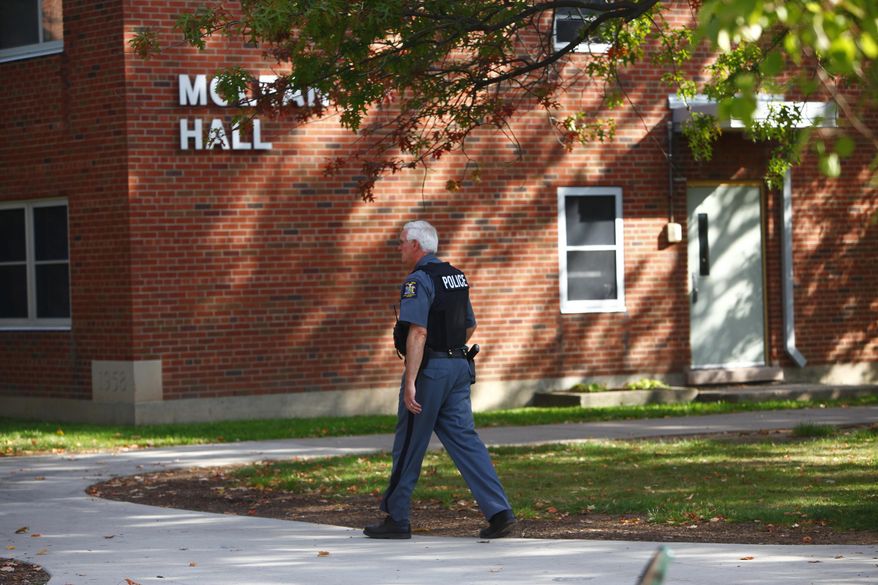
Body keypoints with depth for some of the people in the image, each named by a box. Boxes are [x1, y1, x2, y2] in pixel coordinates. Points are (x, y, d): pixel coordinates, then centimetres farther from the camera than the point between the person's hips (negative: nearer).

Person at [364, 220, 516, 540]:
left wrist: (410, 382, -26)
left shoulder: (418, 281, -14)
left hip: (429, 369, -8)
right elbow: (470, 325, 25)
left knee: (409, 444, 3)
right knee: (464, 439, 5)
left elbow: (418, 333, -23)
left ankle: (396, 518, 12)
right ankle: (499, 511, -7)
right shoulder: (456, 277, 14)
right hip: (459, 366, 8)